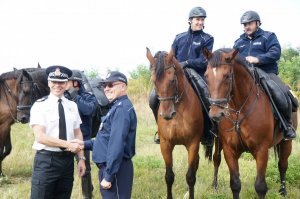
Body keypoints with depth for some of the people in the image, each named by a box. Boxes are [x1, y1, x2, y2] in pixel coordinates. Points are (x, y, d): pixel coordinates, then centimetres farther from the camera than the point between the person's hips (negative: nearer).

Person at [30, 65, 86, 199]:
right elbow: (40, 137, -17)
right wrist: (68, 144, -21)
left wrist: (81, 158, 1)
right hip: (46, 159, -5)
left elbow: (77, 134, 11)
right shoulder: (40, 105, -8)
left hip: (68, 159, 5)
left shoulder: (72, 106, 8)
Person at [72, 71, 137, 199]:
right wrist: (85, 144, 8)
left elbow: (117, 145, -25)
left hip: (115, 170, -10)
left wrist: (108, 176, -25)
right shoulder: (116, 107, 16)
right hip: (109, 166, 10)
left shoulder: (122, 108, -17)